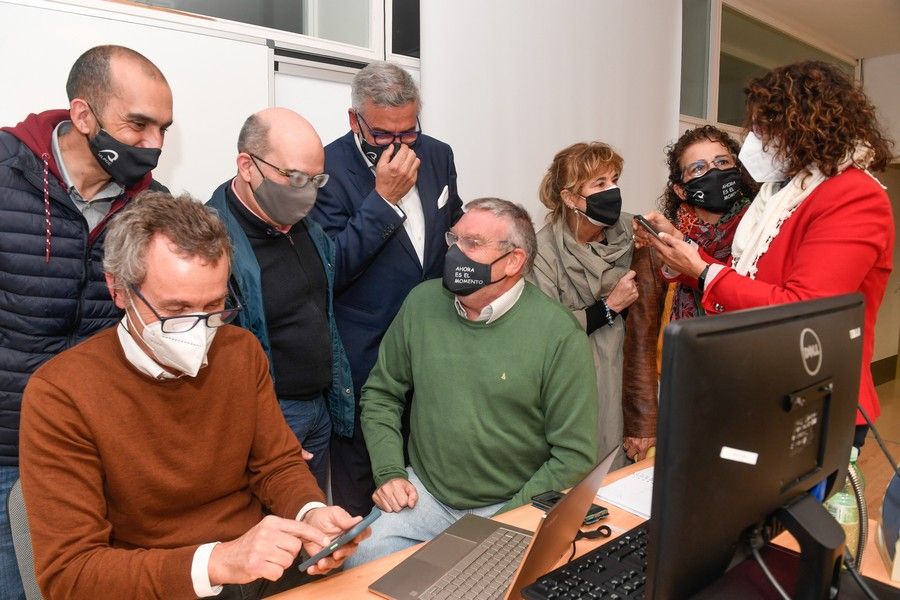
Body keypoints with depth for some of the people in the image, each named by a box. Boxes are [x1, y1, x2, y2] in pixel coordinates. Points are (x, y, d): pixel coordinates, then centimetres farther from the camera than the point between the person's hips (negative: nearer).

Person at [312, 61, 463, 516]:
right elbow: (331, 269, -20)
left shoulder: (437, 155, 4)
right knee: (360, 500, 11)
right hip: (364, 358, -5)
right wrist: (384, 199, -24)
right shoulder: (329, 167, -14)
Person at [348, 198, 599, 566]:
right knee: (360, 559, -18)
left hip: (509, 506, -2)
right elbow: (381, 395, 10)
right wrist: (389, 473, -2)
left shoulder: (559, 334, -13)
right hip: (423, 493, 3)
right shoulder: (422, 303, -1)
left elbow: (575, 456, -10)